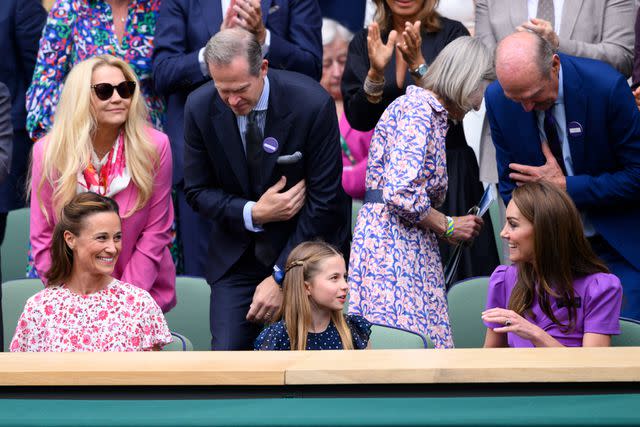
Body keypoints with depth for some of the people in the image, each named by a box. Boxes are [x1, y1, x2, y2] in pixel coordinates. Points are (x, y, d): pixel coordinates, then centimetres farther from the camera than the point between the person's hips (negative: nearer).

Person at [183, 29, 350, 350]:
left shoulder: (313, 104, -20)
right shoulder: (200, 107, -10)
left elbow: (324, 200, -15)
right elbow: (198, 191, 1)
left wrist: (281, 277, -15)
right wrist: (253, 213, -18)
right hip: (237, 255, 3)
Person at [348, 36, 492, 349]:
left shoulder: (429, 110, 22)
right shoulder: (419, 109, -9)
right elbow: (402, 192, -19)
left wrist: (444, 228, 17)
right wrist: (448, 226, -7)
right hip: (392, 244, -10)